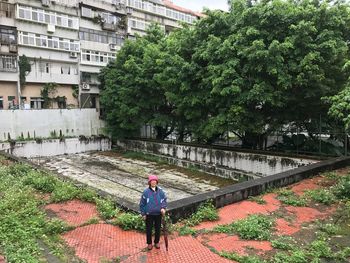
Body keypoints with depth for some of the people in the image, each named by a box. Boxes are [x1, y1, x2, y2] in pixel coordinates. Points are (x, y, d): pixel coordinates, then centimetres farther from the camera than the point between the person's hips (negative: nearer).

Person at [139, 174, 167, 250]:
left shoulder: (160, 191, -7)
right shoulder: (146, 192, -13)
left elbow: (164, 199, 2)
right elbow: (142, 203, -7)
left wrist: (163, 208, -15)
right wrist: (143, 214, -5)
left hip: (158, 213, 2)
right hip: (149, 214, -2)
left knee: (158, 229, 16)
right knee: (149, 229, 12)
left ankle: (157, 242, 37)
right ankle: (149, 243, 32)